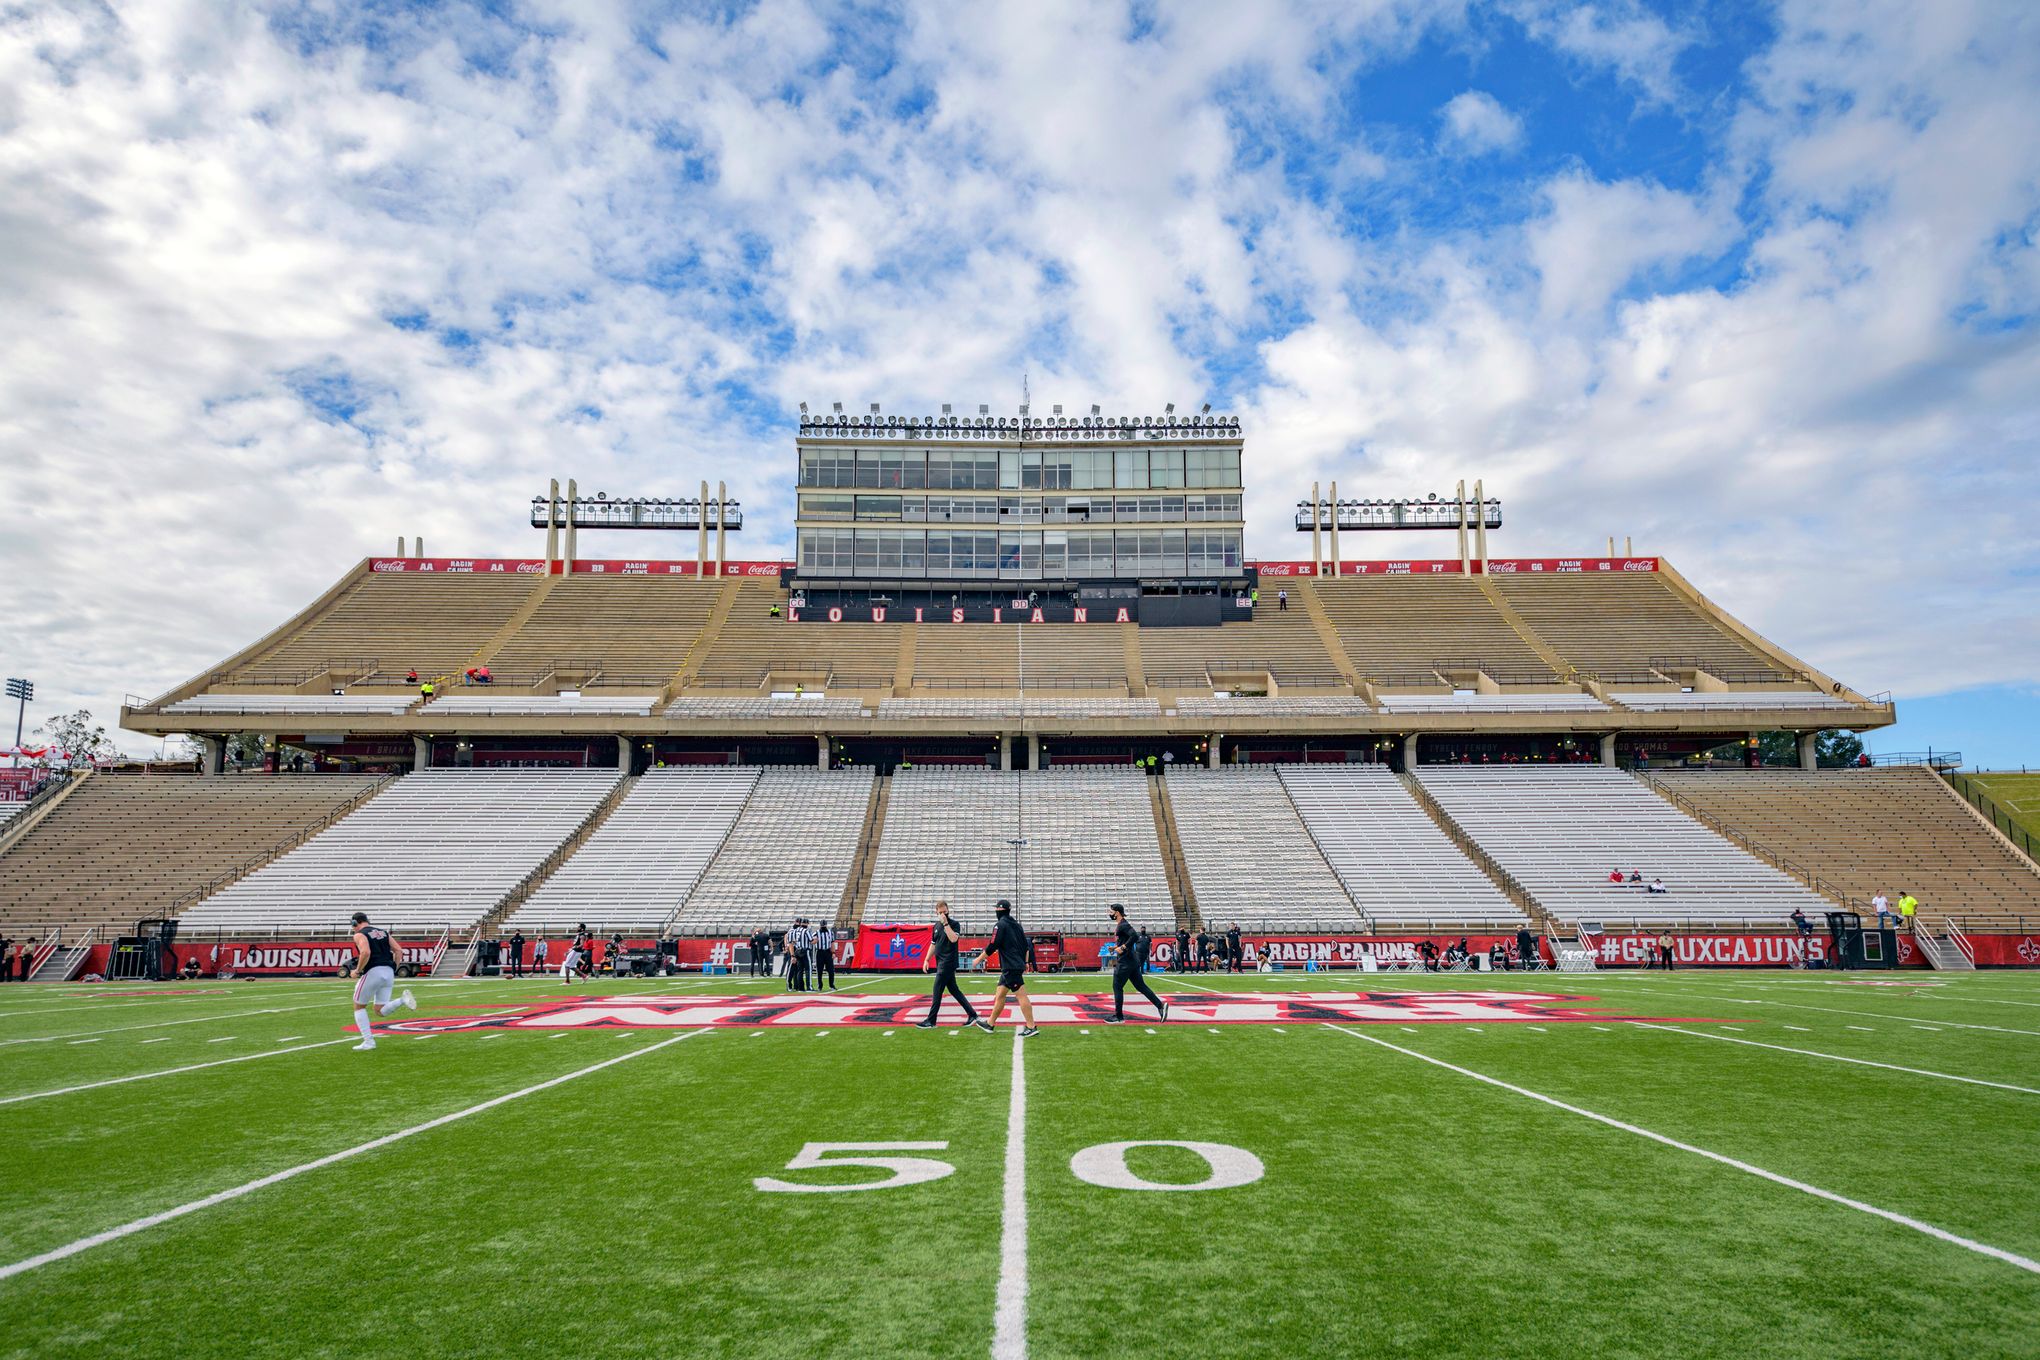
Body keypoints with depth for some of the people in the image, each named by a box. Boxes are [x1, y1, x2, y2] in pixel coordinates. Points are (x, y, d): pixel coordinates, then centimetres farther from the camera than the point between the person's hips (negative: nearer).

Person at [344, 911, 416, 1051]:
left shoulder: (359, 935, -1)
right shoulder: (383, 932, 19)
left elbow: (366, 952, -20)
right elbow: (398, 950, 12)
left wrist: (357, 971, -8)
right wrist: (393, 970, 18)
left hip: (373, 972, -6)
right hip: (389, 973, 6)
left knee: (359, 1007, 14)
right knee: (380, 1010, 11)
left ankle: (368, 1041, 8)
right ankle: (403, 1000, -16)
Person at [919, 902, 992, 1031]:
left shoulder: (954, 924, -7)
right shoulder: (936, 926, 13)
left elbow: (953, 938, -25)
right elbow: (933, 944, 20)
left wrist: (945, 923, -23)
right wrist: (926, 960, 14)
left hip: (948, 963, -8)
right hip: (941, 963, 8)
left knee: (937, 992, -6)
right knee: (954, 990, 9)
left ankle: (931, 1021, 1)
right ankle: (973, 1015, 14)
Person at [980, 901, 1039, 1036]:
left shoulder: (1000, 925, -10)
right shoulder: (1016, 924, 14)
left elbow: (992, 947, -14)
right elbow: (1026, 945, 16)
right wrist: (1025, 962, 23)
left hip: (1010, 967, -9)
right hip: (1018, 965, 9)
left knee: (1021, 996, -8)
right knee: (999, 995, 16)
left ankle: (1031, 1027, -8)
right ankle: (990, 1023, 24)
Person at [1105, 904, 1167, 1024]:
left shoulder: (1123, 925, -15)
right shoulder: (1120, 925, 16)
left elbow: (1135, 937, -28)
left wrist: (1123, 948, -23)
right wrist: (1117, 947, 16)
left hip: (1125, 963, -10)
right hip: (1132, 961, 10)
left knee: (1117, 987, -1)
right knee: (1141, 986, 10)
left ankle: (1119, 1017, 4)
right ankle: (1160, 1005, 5)